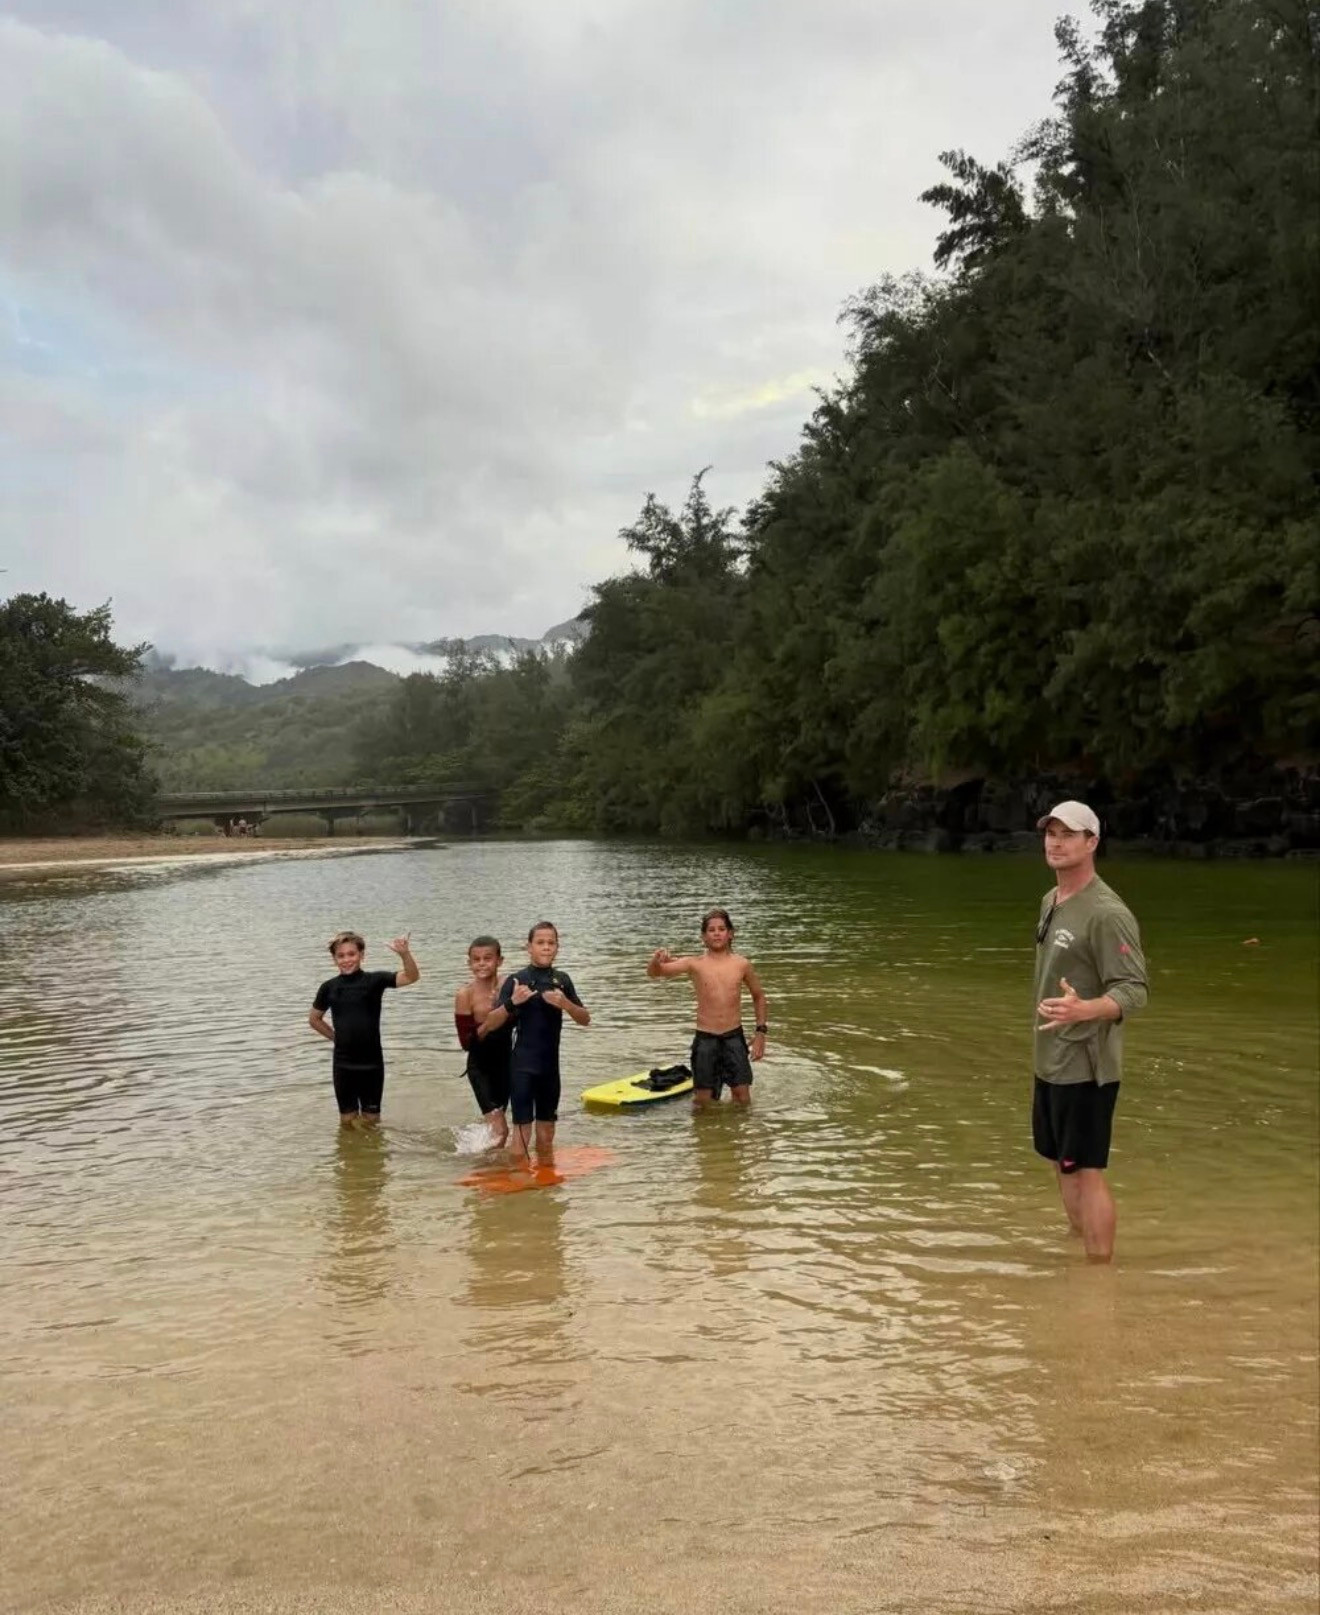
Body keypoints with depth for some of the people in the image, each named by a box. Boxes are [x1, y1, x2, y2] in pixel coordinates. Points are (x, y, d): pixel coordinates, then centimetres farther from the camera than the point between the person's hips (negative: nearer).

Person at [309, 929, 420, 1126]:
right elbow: (314, 1019, 16)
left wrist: (405, 954, -38)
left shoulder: (374, 980, -7)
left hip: (372, 1063, -2)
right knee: (348, 1120, 10)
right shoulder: (329, 988, 0)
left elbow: (411, 977, -21)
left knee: (371, 1121, 8)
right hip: (343, 1064, 2)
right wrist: (336, 1037, 7)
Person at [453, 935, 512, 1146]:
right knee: (499, 1130, -10)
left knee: (494, 1125, 17)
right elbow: (466, 1042, -15)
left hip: (505, 1062, 3)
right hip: (480, 1066, -3)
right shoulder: (465, 994, -15)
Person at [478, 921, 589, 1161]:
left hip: (550, 1065, 5)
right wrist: (512, 1003, -28)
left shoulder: (562, 980, 5)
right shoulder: (516, 981, -8)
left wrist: (565, 1004, -13)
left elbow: (585, 1019, 5)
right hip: (522, 1065, -5)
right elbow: (491, 1025, -11)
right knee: (522, 1132, -6)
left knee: (546, 1135, 14)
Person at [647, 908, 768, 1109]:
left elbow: (759, 997, 16)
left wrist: (761, 1031, 8)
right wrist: (656, 960, -35)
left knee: (743, 1098, 1)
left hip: (734, 1037, 1)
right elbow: (653, 972, -12)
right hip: (705, 1038, -1)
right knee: (703, 1101, 4)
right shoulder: (695, 964, -3)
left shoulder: (742, 964, 2)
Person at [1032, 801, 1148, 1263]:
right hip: (1050, 1060, 9)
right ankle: (1078, 1245, 34)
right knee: (1062, 1164, 19)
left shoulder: (1106, 913, -19)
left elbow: (1134, 991, -22)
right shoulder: (1050, 901, 9)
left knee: (1086, 1171, -3)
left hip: (1085, 1064, -9)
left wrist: (1082, 1009, -39)